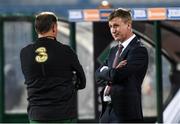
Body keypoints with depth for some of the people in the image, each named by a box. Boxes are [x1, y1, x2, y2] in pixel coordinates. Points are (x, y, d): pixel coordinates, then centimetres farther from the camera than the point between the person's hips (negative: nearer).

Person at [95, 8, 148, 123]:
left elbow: (116, 76, -20)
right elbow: (99, 74, 6)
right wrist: (113, 72, -12)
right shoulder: (114, 50, 18)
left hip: (125, 114, -8)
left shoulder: (139, 50, -10)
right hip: (107, 111, 8)